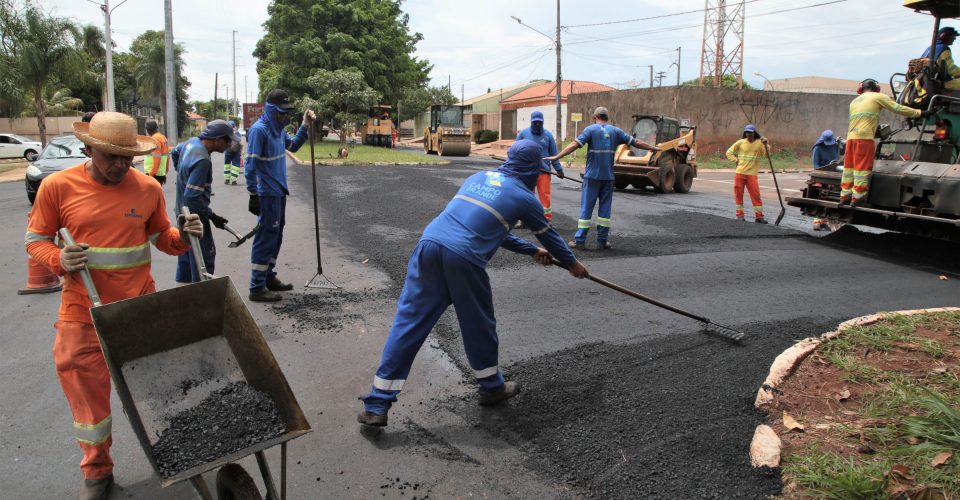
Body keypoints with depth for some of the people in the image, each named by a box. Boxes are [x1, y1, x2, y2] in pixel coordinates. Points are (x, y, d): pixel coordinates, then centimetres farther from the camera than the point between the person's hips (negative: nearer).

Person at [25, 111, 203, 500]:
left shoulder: (148, 188, -1)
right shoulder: (58, 186, -7)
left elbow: (160, 235, 12)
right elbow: (35, 239, 3)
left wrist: (183, 237, -10)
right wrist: (58, 260, -17)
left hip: (140, 306, 1)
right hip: (83, 311, -1)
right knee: (87, 391, 10)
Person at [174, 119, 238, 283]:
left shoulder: (191, 142, 0)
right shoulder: (202, 160, -30)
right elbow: (192, 196, -31)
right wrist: (212, 216, -22)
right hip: (195, 217, -10)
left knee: (186, 256, 19)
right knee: (205, 257, -4)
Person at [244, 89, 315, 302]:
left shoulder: (278, 128, 10)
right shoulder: (259, 130, -16)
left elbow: (293, 146, 25)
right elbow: (250, 165, -17)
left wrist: (305, 125, 13)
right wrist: (253, 195, -18)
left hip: (279, 192, 9)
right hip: (267, 195, -9)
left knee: (275, 236, 16)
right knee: (266, 238, -5)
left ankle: (269, 277, 29)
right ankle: (257, 287, 1)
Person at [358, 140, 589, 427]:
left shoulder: (478, 178, 27)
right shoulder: (524, 197, 11)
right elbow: (549, 236, 26)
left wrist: (531, 250, 45)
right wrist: (572, 264, 44)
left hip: (429, 244, 5)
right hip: (463, 259, -5)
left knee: (408, 322, 7)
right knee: (479, 325, 16)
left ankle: (376, 405, 8)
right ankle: (492, 387, 38)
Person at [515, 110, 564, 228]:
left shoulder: (548, 135, 7)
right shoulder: (523, 133, 4)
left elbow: (553, 154, 10)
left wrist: (558, 169, 8)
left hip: (544, 171, 0)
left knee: (545, 195, -3)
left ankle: (547, 219, 4)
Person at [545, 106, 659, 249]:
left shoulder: (591, 129, -2)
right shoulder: (615, 131, 8)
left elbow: (575, 144, -14)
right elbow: (636, 142, 12)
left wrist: (557, 156, -16)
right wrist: (653, 148, 26)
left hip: (592, 176, -3)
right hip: (608, 177, 3)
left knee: (586, 207, 1)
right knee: (605, 208, 8)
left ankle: (580, 240, 1)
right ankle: (602, 240, 9)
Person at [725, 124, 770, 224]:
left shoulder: (759, 143, 2)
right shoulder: (740, 143, 5)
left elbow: (765, 155, -9)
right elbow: (729, 152, 13)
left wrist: (765, 145, -22)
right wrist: (736, 160, 2)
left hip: (752, 173, -1)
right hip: (740, 173, 1)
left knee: (756, 194, -6)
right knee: (738, 194, 4)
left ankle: (759, 216, -1)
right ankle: (740, 214, 14)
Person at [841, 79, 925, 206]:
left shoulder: (854, 101, 24)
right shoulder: (878, 97, 7)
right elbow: (898, 109, 3)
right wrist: (920, 113, 10)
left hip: (850, 137, 6)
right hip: (864, 138, -6)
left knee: (849, 167, 8)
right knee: (862, 167, -4)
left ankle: (845, 196, 9)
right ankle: (858, 197, -6)